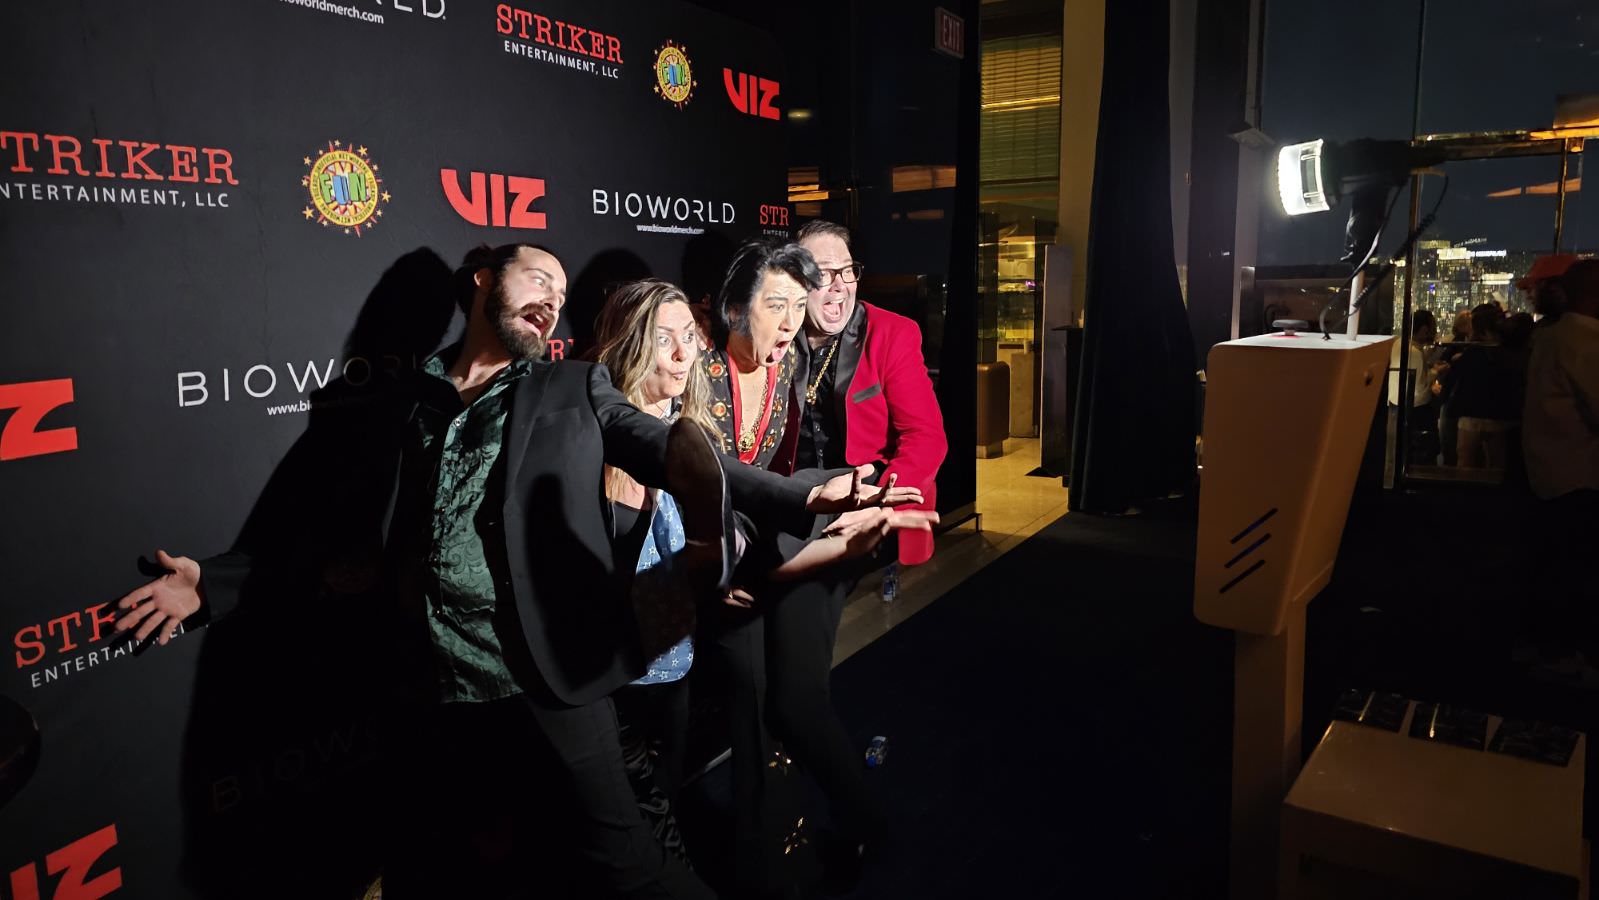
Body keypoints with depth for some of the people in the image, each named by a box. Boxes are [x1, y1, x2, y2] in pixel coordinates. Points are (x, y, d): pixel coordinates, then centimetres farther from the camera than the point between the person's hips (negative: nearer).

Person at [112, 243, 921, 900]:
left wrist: (805, 497, -20)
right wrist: (217, 579, 14)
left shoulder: (575, 391, 2)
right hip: (447, 684, 4)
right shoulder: (407, 405, 7)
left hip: (552, 674, -3)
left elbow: (680, 456, -8)